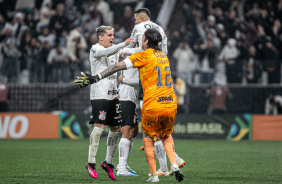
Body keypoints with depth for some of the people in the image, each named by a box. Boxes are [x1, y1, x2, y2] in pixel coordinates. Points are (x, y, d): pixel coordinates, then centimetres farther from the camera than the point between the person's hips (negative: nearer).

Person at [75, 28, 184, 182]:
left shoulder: (143, 56, -3)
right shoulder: (163, 56, 16)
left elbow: (117, 67, -7)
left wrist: (96, 78, -5)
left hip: (152, 107, -5)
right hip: (170, 105, 5)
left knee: (148, 139, 12)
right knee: (166, 136, 24)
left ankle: (153, 175, 8)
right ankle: (174, 166, 4)